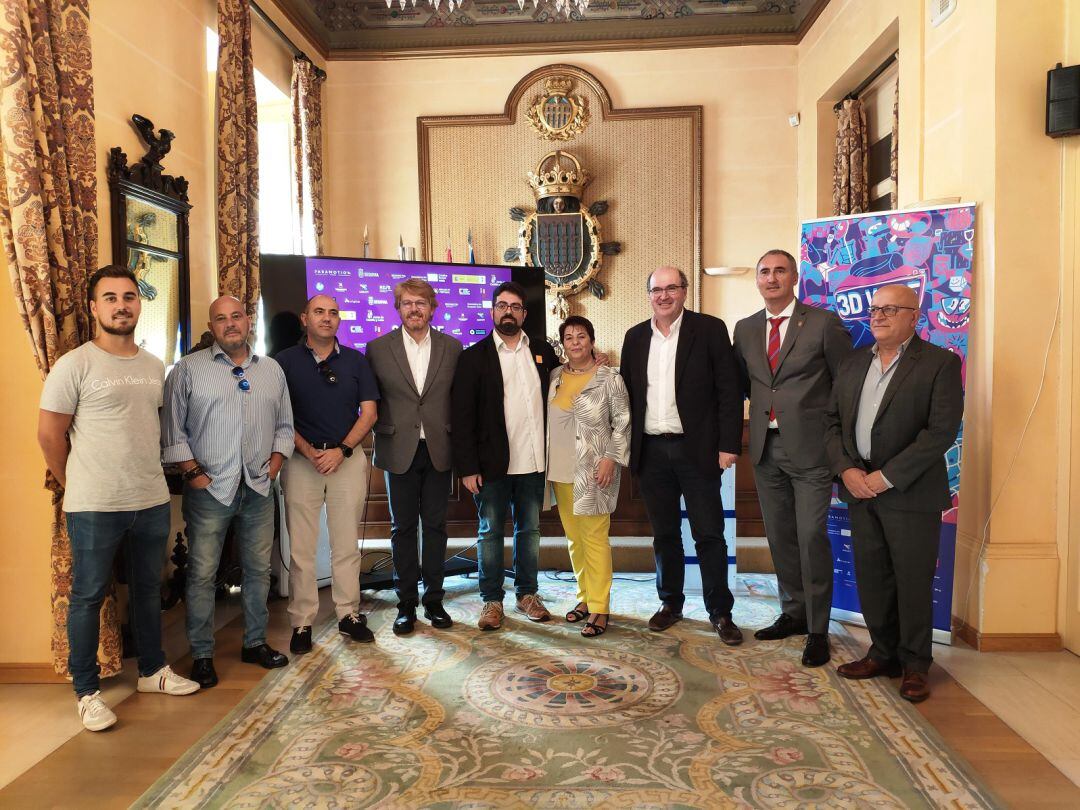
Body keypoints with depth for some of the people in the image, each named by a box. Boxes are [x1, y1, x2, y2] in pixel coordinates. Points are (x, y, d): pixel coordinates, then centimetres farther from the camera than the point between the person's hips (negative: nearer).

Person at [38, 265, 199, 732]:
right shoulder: (74, 365, -9)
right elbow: (49, 434, -6)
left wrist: (149, 477, 10)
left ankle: (152, 671, 33)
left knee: (149, 590, 17)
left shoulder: (154, 367, 8)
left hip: (152, 501, 5)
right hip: (94, 507, -5)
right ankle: (86, 691, 21)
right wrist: (78, 486, 0)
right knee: (87, 597, 7)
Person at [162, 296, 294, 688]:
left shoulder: (272, 370, 11)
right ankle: (201, 654, 14)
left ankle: (255, 642, 26)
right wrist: (193, 472, -7)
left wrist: (275, 462, 3)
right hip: (209, 488, -3)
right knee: (202, 572, 1)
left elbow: (284, 425, 15)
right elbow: (172, 428, -2)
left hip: (258, 488, 4)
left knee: (259, 568, 11)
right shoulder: (188, 369, 0)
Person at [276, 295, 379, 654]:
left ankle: (349, 614, 17)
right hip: (301, 459, -1)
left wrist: (341, 450, -8)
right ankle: (302, 622, 10)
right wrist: (310, 452, -11)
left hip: (348, 458, 2)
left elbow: (369, 411, 4)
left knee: (347, 544, 7)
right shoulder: (286, 361, 3)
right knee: (301, 547, 0)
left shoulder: (355, 361, 8)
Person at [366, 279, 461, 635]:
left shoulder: (452, 347, 4)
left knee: (436, 525, 8)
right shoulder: (378, 348, 1)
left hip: (439, 450, 1)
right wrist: (382, 433, -2)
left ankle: (433, 600, 20)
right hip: (399, 451, -1)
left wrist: (456, 439, 0)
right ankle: (406, 603, 18)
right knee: (403, 527, 7)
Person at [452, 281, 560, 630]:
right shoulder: (474, 356, -2)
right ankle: (492, 600, 19)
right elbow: (462, 415, -6)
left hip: (533, 461, 3)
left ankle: (527, 594, 27)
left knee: (530, 530, 14)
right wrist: (467, 467, -12)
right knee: (491, 532, 7)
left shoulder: (543, 351, 8)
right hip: (492, 463, -3)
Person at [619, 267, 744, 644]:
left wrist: (729, 444, -10)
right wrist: (626, 446, 6)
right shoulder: (635, 337, 10)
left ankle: (720, 611, 15)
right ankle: (670, 602, 27)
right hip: (651, 451, 4)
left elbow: (728, 390, -5)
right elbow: (628, 393, 12)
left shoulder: (710, 329, -2)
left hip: (696, 449, -3)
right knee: (664, 533, 13)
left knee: (709, 534, 3)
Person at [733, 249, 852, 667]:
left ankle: (817, 630, 11)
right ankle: (793, 613, 31)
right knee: (779, 537, 14)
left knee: (811, 538, -3)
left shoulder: (823, 322, -5)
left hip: (810, 447, -5)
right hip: (766, 447, 5)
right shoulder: (745, 329, 10)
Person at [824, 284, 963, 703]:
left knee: (913, 581, 4)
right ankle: (883, 653, 26)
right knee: (871, 577, 11)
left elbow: (942, 430, -13)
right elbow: (832, 420, 11)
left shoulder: (941, 363, -5)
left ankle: (914, 664, 19)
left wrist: (888, 476, -16)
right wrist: (846, 469, -5)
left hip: (910, 491, -5)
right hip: (860, 489, 5)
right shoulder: (853, 363, 12)